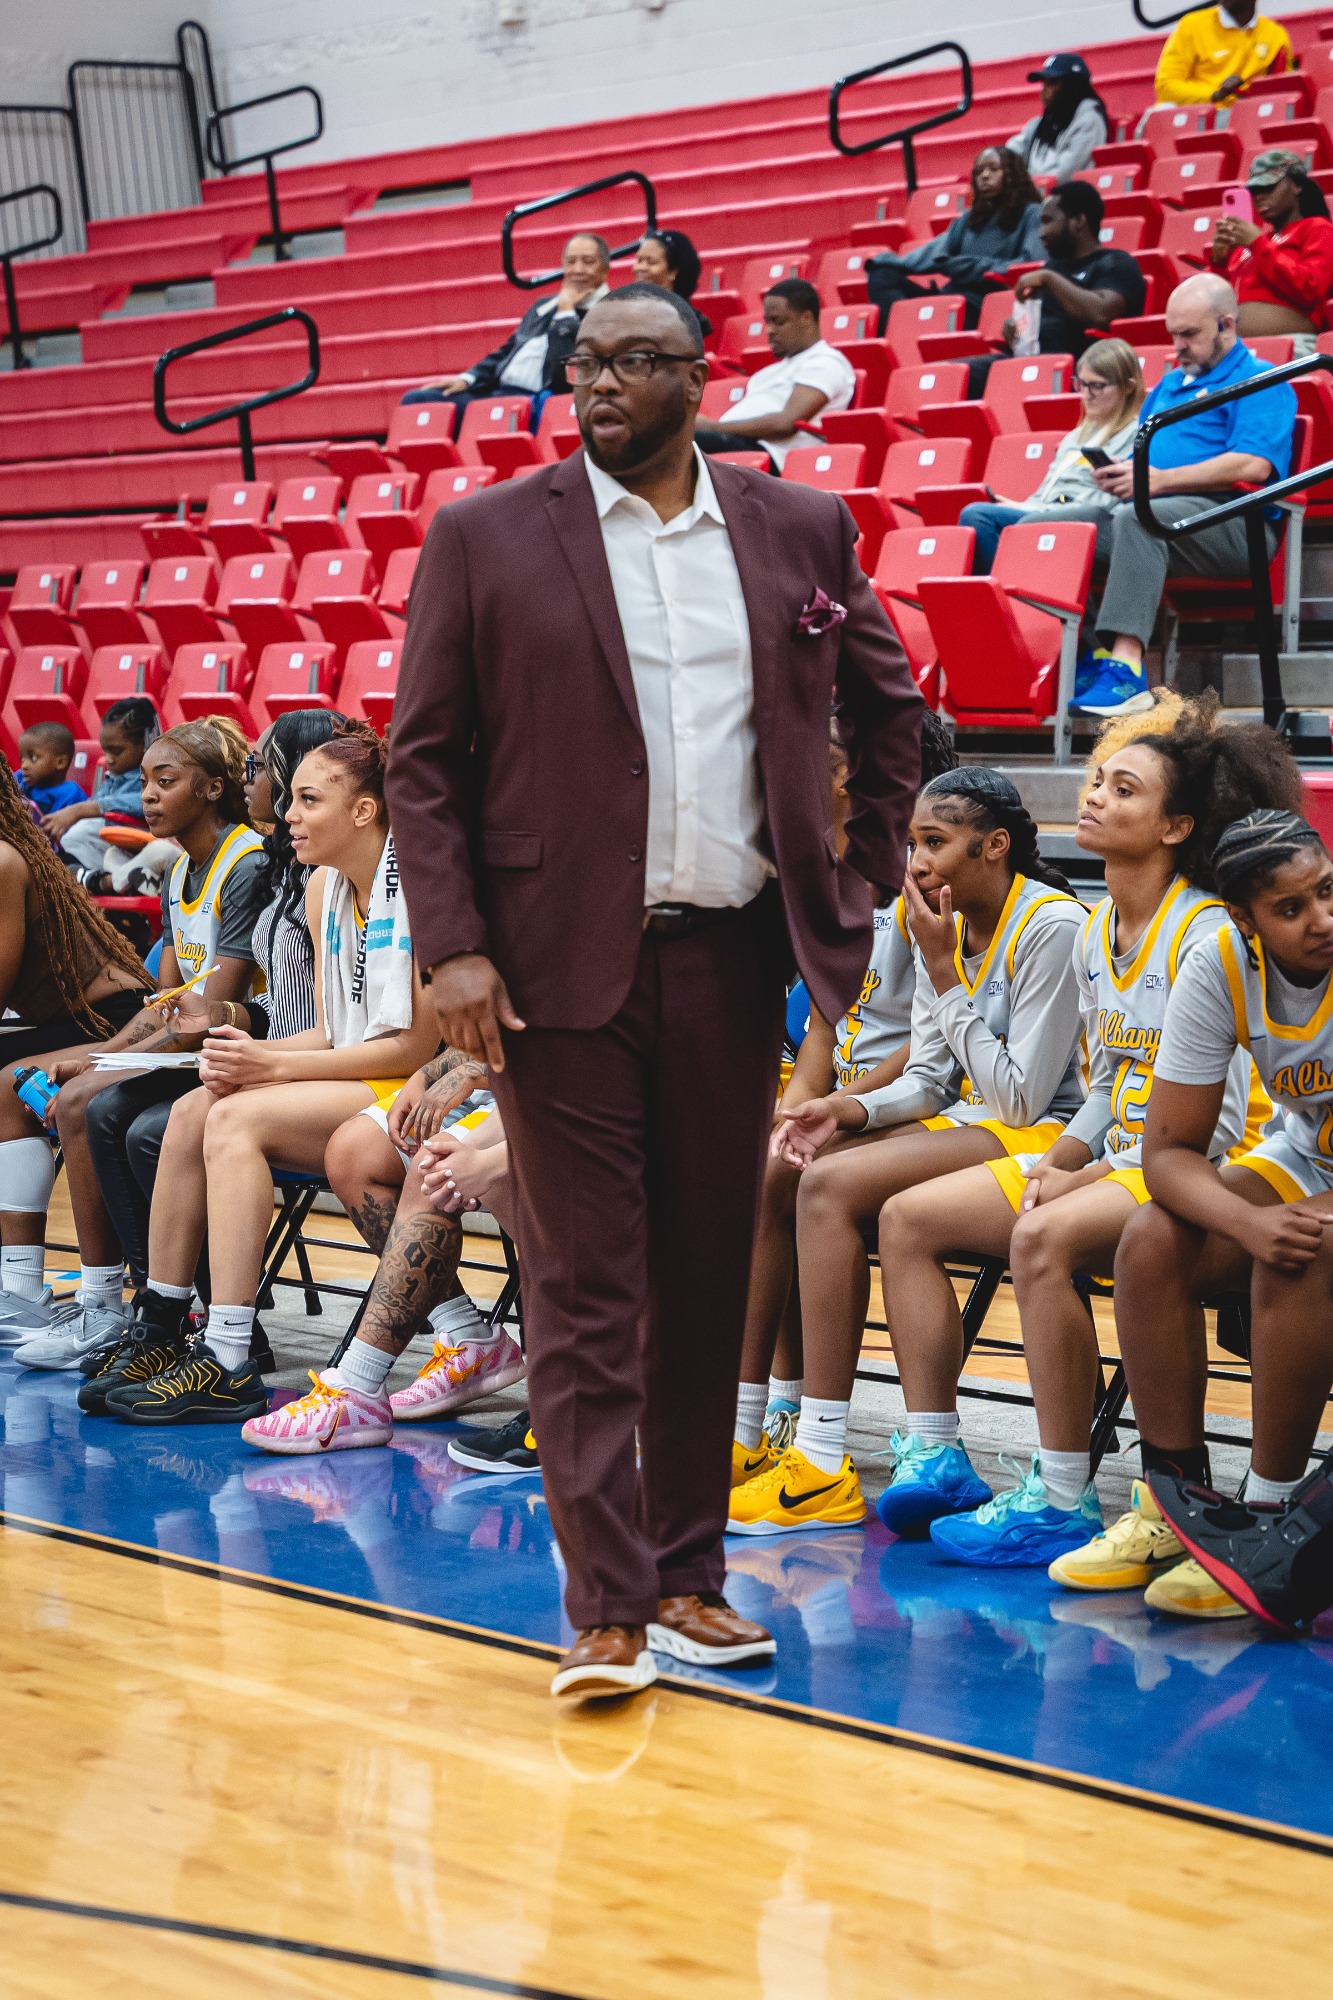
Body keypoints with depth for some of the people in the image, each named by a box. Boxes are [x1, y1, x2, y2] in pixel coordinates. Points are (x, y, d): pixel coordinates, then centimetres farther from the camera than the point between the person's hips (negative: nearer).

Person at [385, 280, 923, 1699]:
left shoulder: (800, 530, 7)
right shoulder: (485, 539, 0)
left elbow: (886, 704, 19)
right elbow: (422, 759, -1)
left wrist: (866, 873, 11)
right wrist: (451, 946, -9)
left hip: (729, 958, 3)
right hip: (562, 961, -3)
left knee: (709, 1280, 9)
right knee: (584, 1291, -2)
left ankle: (687, 1576, 20)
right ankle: (608, 1608, 1)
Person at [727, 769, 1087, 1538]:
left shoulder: (1052, 926, -15)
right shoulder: (947, 923, 9)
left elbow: (1022, 1098, -18)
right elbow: (928, 1078, 11)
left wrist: (945, 978, -16)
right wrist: (851, 1109, -10)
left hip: (1044, 1137, -8)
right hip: (965, 1124, 8)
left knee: (832, 1185, -26)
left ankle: (825, 1464, -25)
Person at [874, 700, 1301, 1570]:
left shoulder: (1204, 937, -14)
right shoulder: (1095, 936, 12)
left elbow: (1218, 1123, -17)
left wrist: (1091, 1179, -16)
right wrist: (1058, 1161, 1)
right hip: (1108, 1161, 9)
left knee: (1045, 1237, -36)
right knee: (909, 1216, -3)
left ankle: (1062, 1501, -28)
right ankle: (934, 1458, -5)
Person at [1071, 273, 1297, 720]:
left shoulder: (1259, 381, 3)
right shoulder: (1170, 385, 29)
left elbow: (1254, 466, -14)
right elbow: (1142, 455, 31)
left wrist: (1159, 479, -16)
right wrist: (1119, 473, 3)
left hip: (1229, 519, -8)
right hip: (1153, 508, 8)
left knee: (1138, 517, -39)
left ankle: (1127, 670, -48)